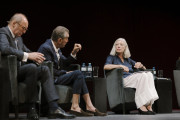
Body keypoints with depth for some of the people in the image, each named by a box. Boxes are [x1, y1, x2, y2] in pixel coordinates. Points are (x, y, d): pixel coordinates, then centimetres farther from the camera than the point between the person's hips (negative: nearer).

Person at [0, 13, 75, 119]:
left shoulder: (18, 37, 23)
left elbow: (27, 51, 25)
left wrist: (35, 57, -1)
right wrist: (27, 56, -27)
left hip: (19, 70, 9)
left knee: (45, 69, -9)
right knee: (32, 67, -32)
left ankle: (54, 108, -19)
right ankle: (32, 108, -25)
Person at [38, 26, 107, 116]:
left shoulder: (56, 48, 13)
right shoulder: (46, 48, -16)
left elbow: (64, 63, 17)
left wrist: (73, 53, 6)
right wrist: (65, 73, -13)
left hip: (56, 77, 10)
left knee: (78, 75, 2)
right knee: (77, 73, -18)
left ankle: (89, 107, -6)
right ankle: (75, 107, -21)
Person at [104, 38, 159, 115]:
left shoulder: (127, 59, 28)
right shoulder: (112, 57, 14)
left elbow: (143, 68, 32)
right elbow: (106, 67, -10)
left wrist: (139, 65, 7)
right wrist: (120, 66, -17)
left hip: (132, 78, 5)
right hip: (122, 80, -5)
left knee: (149, 74, -24)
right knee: (142, 76, -30)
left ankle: (149, 104, -36)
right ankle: (141, 105, -37)